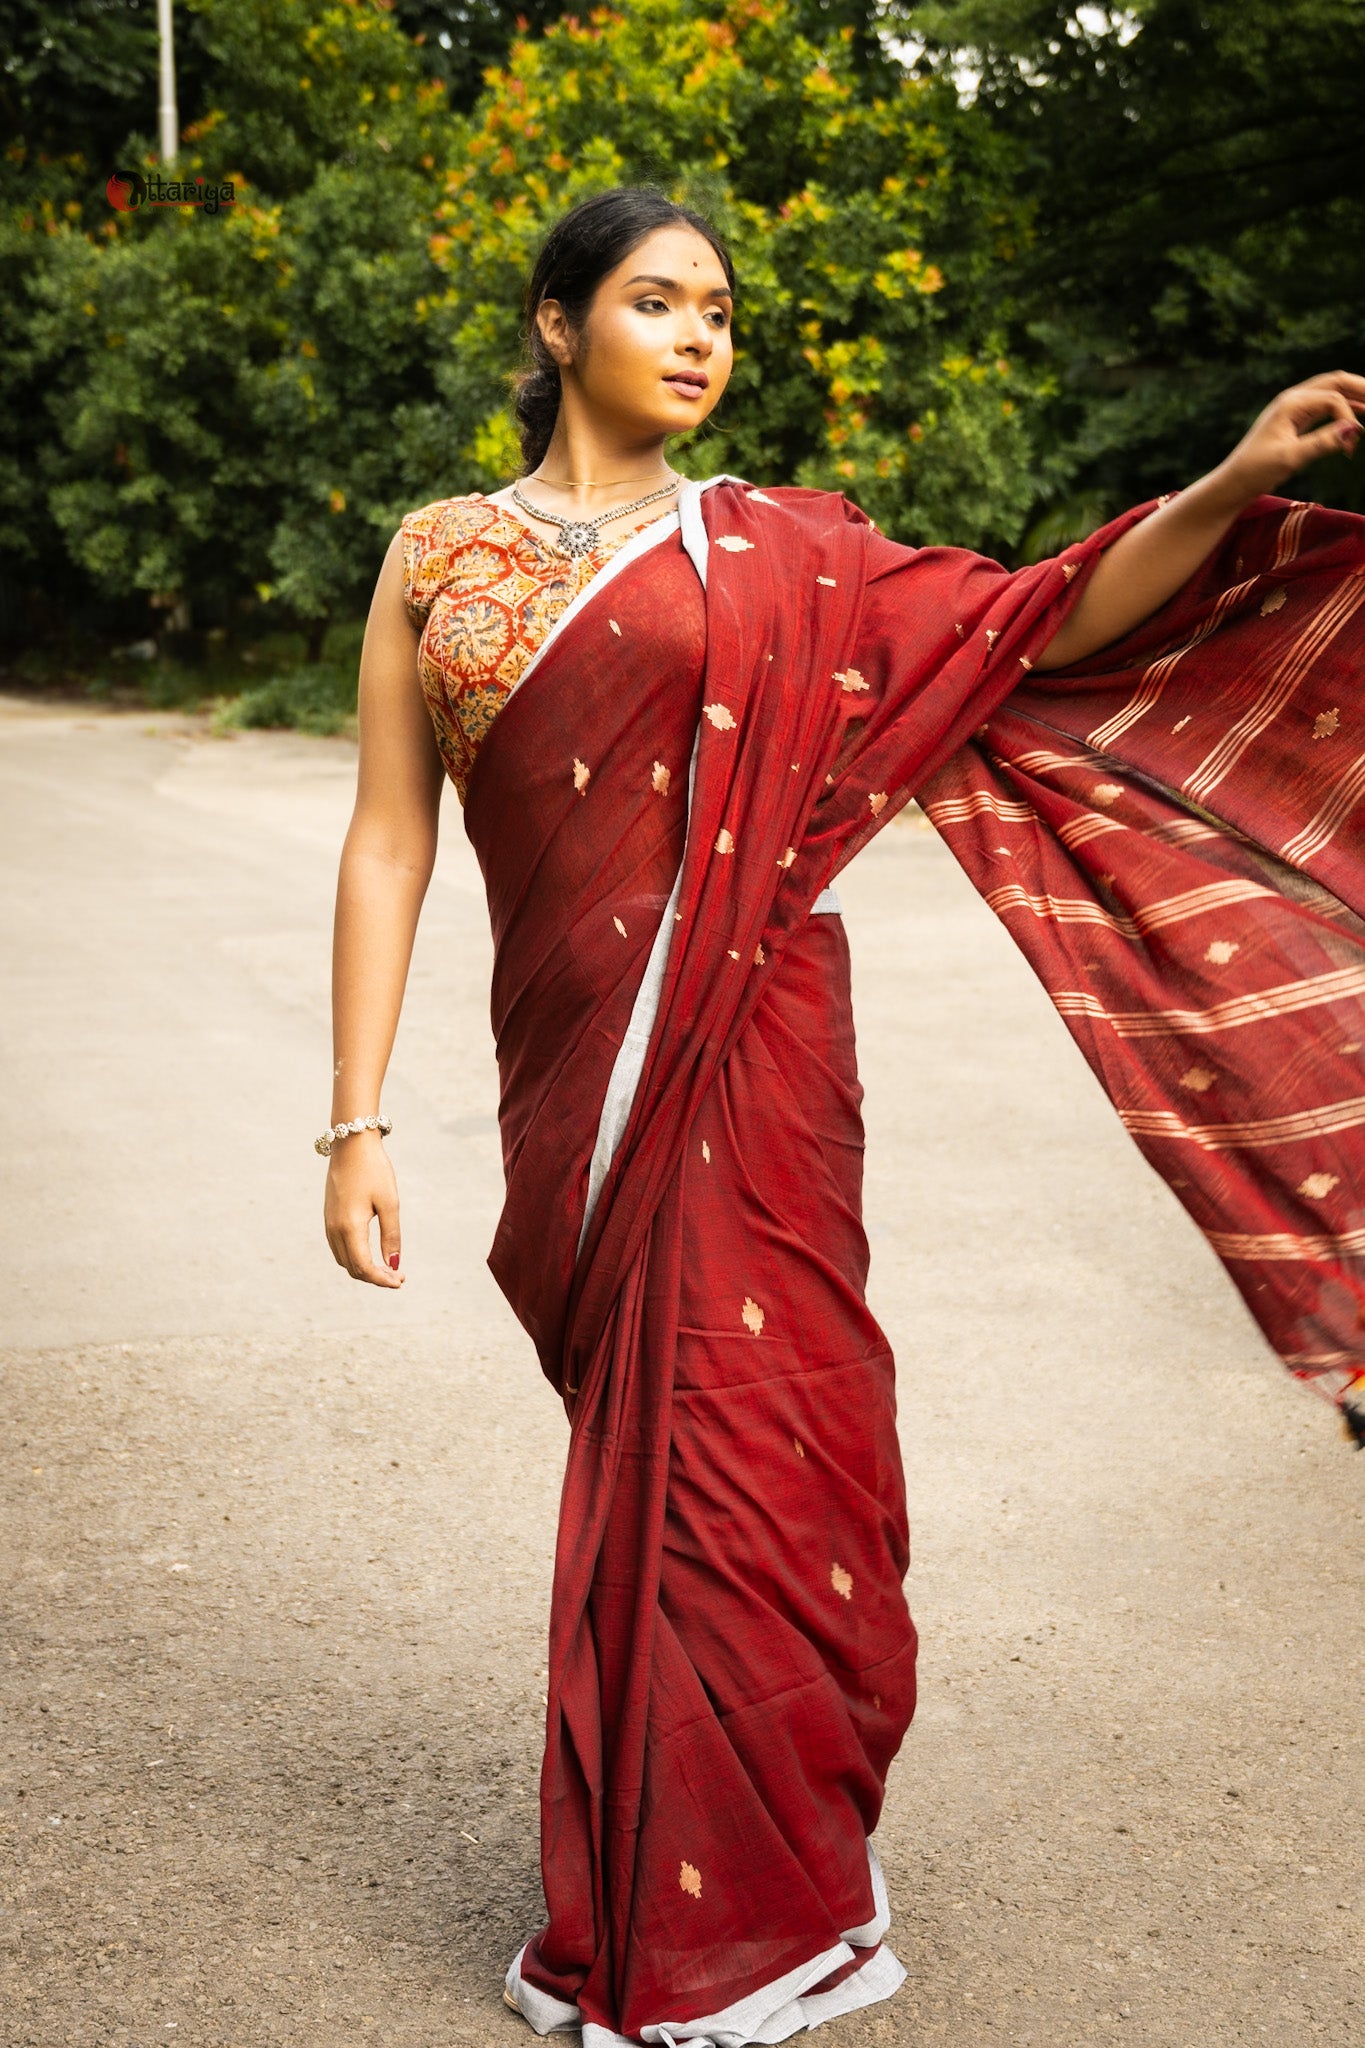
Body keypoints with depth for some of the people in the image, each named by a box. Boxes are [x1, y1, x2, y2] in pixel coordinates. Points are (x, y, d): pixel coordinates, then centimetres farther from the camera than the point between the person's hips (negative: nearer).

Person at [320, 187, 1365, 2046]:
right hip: (573, 1070, 1)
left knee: (709, 1451, -1)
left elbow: (1044, 629, 6)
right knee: (650, 1444, 9)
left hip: (743, 1057, -1)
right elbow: (387, 843, 5)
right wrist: (357, 1122, -1)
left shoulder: (771, 551, 7)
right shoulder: (439, 554, 9)